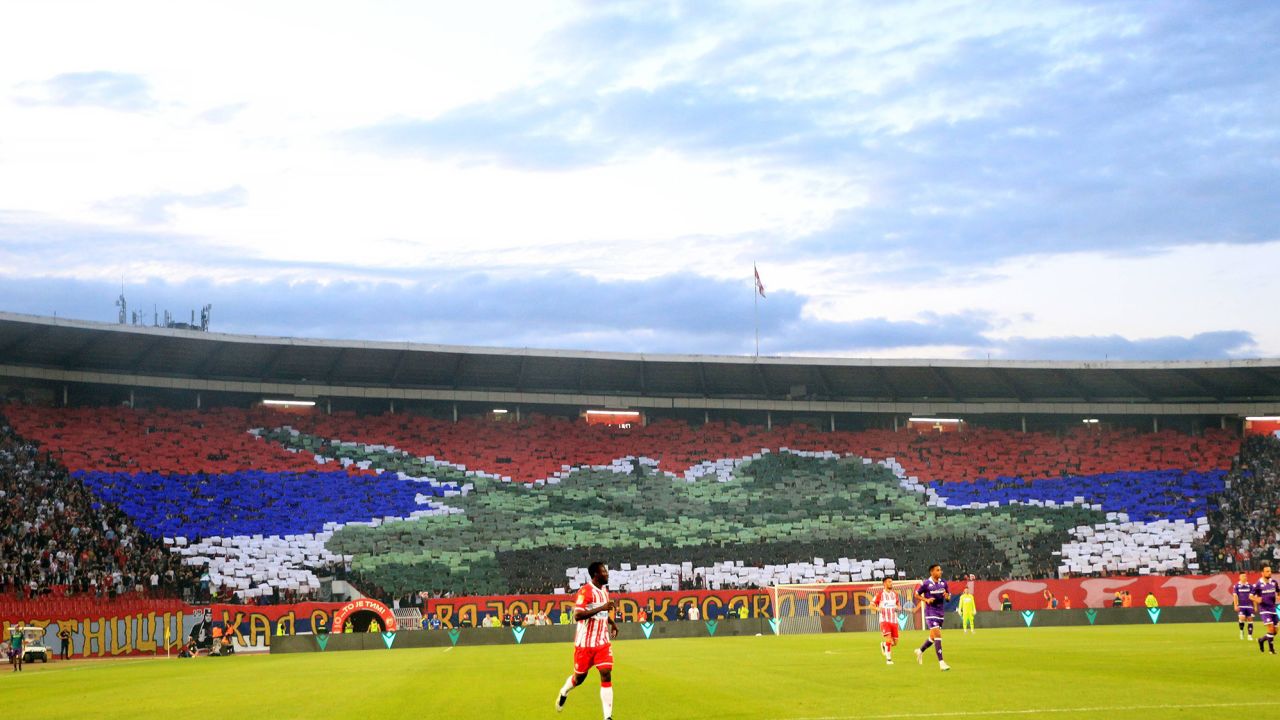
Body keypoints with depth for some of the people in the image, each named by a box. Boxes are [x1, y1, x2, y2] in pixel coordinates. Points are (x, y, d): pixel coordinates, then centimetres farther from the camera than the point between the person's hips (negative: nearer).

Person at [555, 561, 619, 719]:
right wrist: (601, 608, -31)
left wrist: (612, 622, 15)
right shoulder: (585, 591, -16)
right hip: (585, 643, -5)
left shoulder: (604, 590, 9)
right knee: (580, 677, 10)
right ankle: (563, 693, 43)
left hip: (603, 642, 5)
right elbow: (577, 615, -27)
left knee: (606, 675, -9)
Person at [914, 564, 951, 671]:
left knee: (933, 637, 16)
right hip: (931, 613, -6)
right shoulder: (926, 583, -10)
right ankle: (941, 663, -15)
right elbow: (917, 595, 0)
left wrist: (947, 596, -11)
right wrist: (926, 600, -17)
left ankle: (920, 651, 42)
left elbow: (949, 596, 13)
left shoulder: (943, 583, 5)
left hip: (941, 613, 6)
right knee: (938, 635, -15)